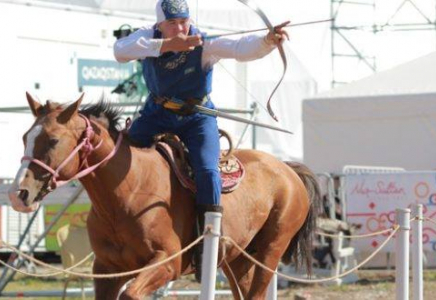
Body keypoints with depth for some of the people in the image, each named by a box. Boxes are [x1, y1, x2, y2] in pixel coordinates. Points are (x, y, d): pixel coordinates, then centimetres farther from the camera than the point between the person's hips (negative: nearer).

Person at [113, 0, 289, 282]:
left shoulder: (205, 45, -18)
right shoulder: (150, 37, -12)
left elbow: (242, 48, -34)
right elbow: (121, 50, -32)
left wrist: (267, 41, -57)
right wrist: (168, 45, -39)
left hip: (196, 118, -3)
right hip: (157, 113, 3)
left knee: (207, 170, -22)